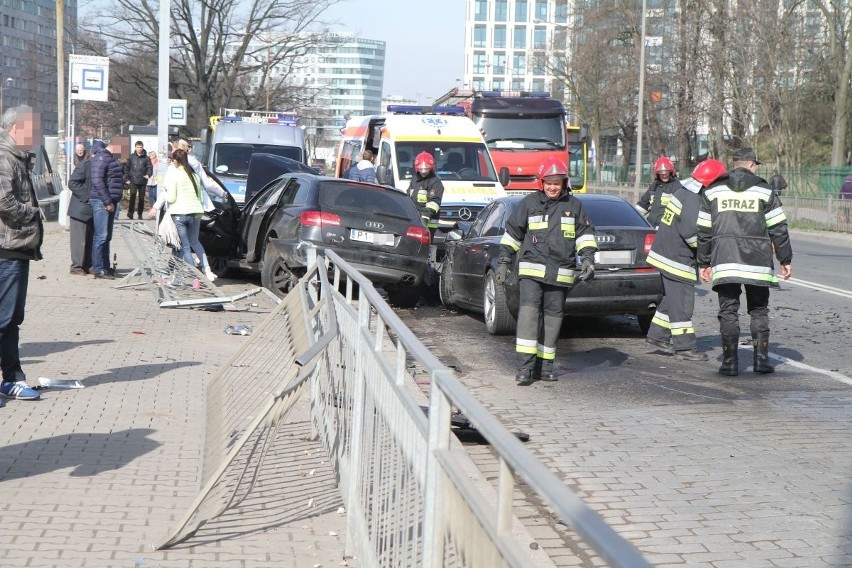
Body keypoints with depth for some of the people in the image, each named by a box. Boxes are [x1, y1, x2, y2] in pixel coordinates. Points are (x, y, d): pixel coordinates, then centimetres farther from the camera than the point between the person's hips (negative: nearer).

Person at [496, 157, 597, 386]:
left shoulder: (574, 205, 10)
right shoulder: (529, 203, 6)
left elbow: (585, 233, 15)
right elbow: (512, 232, 11)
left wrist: (587, 259, 1)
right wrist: (503, 262, 9)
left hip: (561, 273, 2)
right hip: (531, 270, -2)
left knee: (553, 316, 5)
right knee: (528, 310, -16)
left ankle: (544, 365, 15)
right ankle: (525, 366, -19)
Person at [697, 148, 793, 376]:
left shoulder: (713, 191, 7)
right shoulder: (763, 190, 2)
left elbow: (704, 231, 8)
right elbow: (778, 229, 2)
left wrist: (704, 263, 14)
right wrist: (786, 260, 10)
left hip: (724, 262, 1)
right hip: (757, 262, -1)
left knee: (728, 311, 4)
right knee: (759, 311, 11)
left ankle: (730, 361, 0)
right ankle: (761, 358, 6)